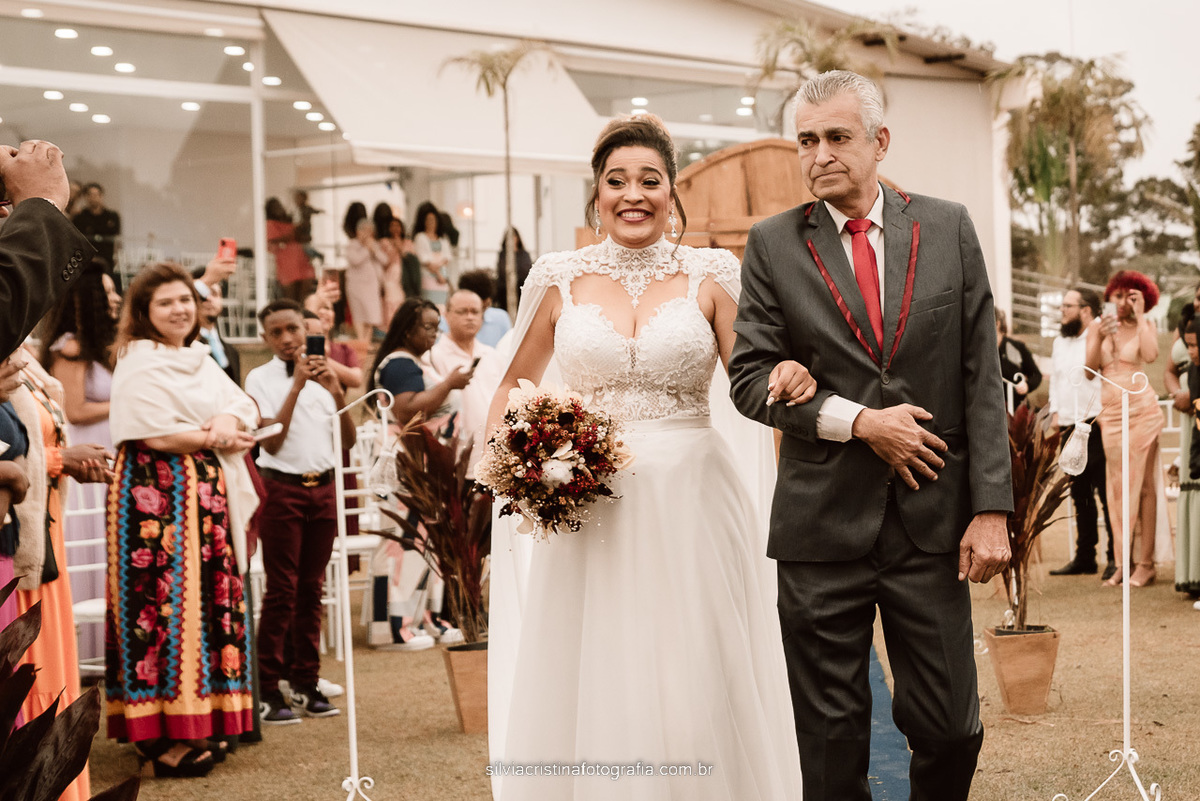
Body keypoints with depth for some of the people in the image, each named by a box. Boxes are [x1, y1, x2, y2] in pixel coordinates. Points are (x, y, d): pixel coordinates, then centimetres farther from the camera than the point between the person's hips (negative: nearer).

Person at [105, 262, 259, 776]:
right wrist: (217, 439, -4)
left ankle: (196, 722, 12)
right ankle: (161, 737, -8)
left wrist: (227, 421, -13)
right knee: (164, 604, -10)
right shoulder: (138, 363, -6)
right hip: (154, 494, -8)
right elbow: (157, 433, -16)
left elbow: (245, 406, 9)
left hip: (208, 493, 8)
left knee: (211, 601, 5)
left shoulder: (200, 360, 19)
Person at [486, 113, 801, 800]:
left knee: (695, 686, 4)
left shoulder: (710, 276, 5)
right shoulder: (562, 279, 7)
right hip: (590, 510, 1)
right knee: (590, 691, 4)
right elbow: (515, 386, 17)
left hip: (691, 504, 0)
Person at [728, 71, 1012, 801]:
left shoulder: (949, 228, 5)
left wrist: (992, 508, -4)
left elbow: (982, 378, 2)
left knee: (950, 727, 4)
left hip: (933, 521, 1)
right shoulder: (773, 244, 3)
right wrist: (859, 422, -12)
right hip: (823, 524, 0)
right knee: (831, 738, 8)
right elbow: (750, 378, 0)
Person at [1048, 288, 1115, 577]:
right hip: (1068, 430, 8)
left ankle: (1116, 558, -2)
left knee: (1107, 494, -6)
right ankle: (1085, 557, 17)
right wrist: (1055, 412, 14)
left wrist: (1098, 415, -17)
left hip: (1095, 426, -7)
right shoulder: (1060, 341, 18)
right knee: (1080, 496, 11)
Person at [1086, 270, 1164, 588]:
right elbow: (1090, 370, 2)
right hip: (1111, 412, 3)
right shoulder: (1098, 326, 9)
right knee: (1117, 485, 3)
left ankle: (1145, 562, -2)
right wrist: (1099, 337, -12)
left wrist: (1139, 315, -12)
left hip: (1141, 409, -3)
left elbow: (1151, 355, -18)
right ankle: (1123, 561, 6)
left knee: (1142, 483, -4)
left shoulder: (1146, 325, 2)